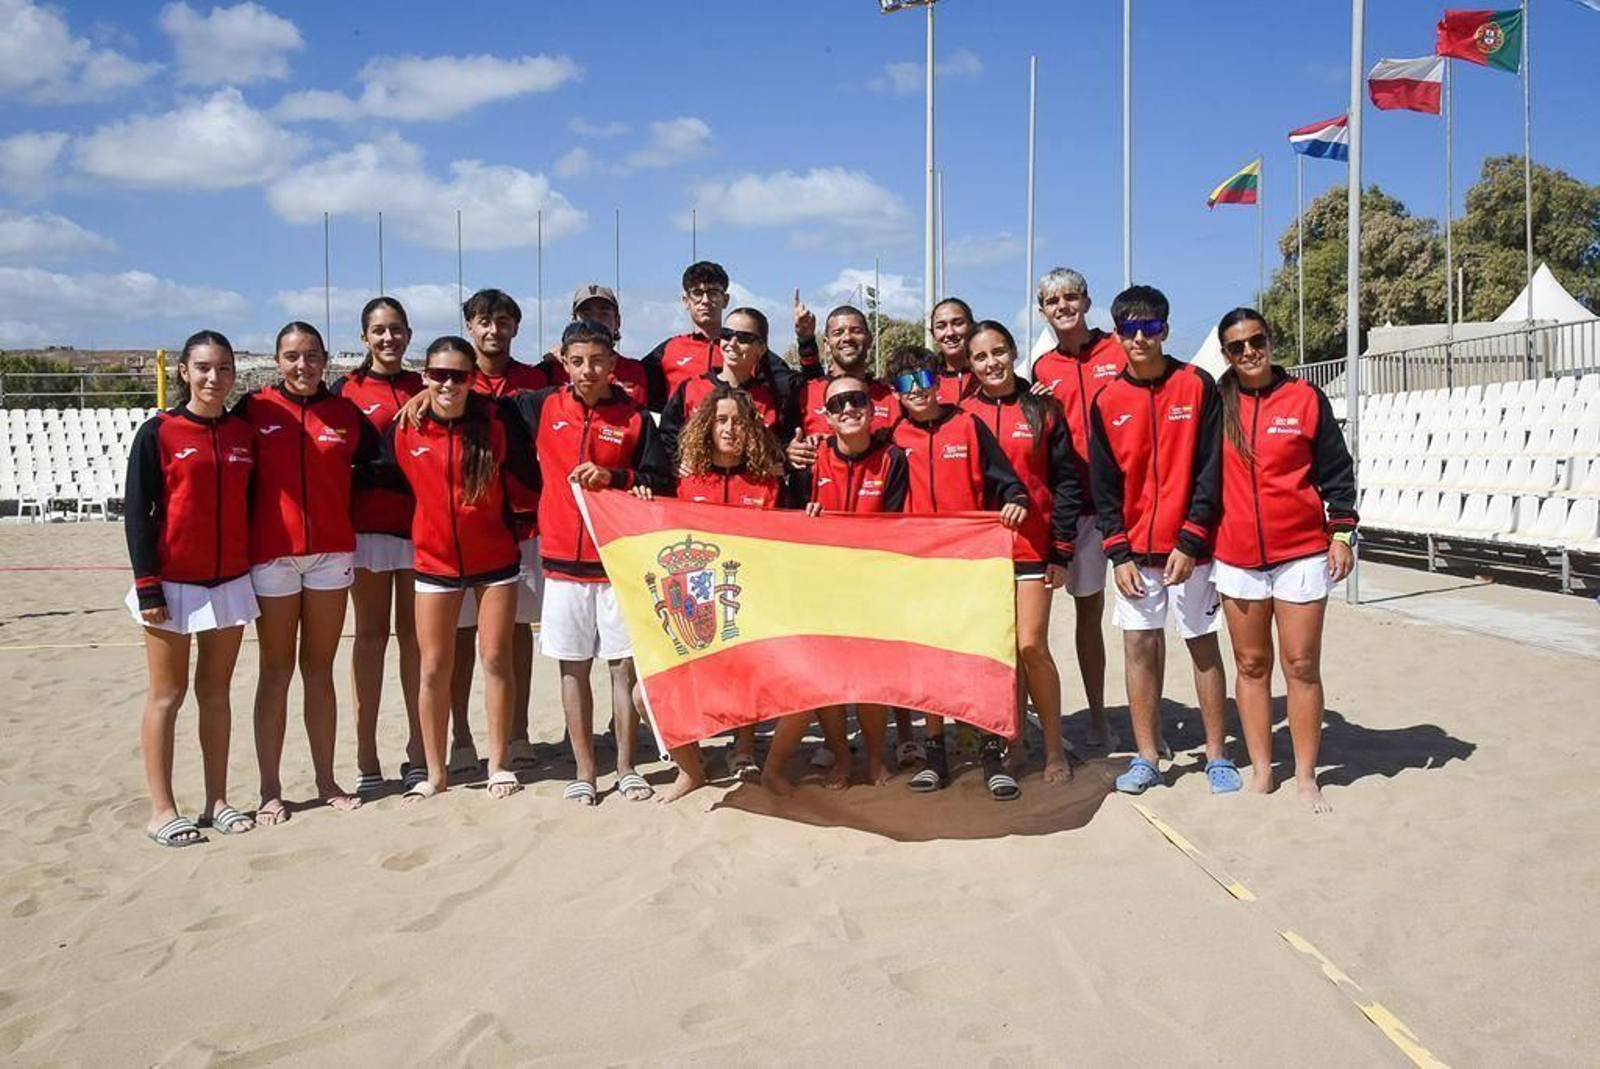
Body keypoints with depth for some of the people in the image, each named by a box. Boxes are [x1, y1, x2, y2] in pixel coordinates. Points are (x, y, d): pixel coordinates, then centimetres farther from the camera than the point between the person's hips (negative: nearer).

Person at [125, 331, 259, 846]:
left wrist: (258, 568, 8)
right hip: (173, 584, -4)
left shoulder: (245, 432, 6)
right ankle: (162, 810, 10)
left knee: (216, 691, 10)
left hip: (231, 582, 4)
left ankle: (217, 801, 18)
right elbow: (137, 512, -6)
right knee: (168, 695, 3)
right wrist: (147, 587, -12)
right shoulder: (158, 432, -5)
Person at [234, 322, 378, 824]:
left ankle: (327, 782, 19)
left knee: (319, 669, 10)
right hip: (271, 553, -2)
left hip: (332, 552, 2)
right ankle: (270, 792, 11)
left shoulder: (346, 413, 5)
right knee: (276, 671, 4)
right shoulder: (254, 409, -1)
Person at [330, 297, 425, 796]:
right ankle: (366, 759, 5)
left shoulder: (423, 388, 13)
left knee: (415, 634, 5)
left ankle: (419, 753, 12)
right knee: (371, 634, 1)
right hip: (368, 525, -2)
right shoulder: (347, 390, 4)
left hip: (420, 524, 2)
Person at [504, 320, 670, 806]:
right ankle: (584, 771, 16)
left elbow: (658, 483, 0)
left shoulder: (634, 416, 1)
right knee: (573, 669, 6)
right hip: (563, 559, 1)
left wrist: (614, 477, -15)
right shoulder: (542, 406, 4)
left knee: (625, 665, 3)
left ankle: (626, 767, 15)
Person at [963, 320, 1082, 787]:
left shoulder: (1043, 410, 4)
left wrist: (1061, 550, -4)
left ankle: (1054, 747, 7)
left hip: (1031, 546, -2)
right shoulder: (963, 414, 6)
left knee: (1032, 647, -8)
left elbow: (1065, 482, 3)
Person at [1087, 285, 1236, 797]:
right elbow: (1103, 484, 5)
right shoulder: (1106, 401, 4)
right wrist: (1118, 553, -3)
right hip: (1134, 548, 2)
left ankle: (1217, 756, 16)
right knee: (1139, 646, 3)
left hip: (1189, 546, -2)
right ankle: (1147, 758, 13)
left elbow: (1209, 471, -5)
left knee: (1203, 645, 5)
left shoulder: (1197, 386, -2)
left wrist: (1189, 542, -11)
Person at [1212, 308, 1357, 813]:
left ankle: (1306, 777, 10)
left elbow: (1336, 469, 3)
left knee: (1302, 665, 1)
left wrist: (1341, 532, -3)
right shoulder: (1216, 405, 4)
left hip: (1302, 552, -2)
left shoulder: (1305, 398, 0)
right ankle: (1261, 769, 18)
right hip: (1236, 555, 2)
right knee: (1251, 665, 8)